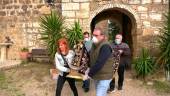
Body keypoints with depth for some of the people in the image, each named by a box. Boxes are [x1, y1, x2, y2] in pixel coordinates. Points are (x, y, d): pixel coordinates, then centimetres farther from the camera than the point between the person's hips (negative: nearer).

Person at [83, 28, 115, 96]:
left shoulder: (105, 46, -22)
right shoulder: (94, 45, 5)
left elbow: (99, 63, -28)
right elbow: (91, 58, 14)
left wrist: (89, 74, -21)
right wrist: (89, 70, 1)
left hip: (104, 77, -8)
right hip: (96, 76, 8)